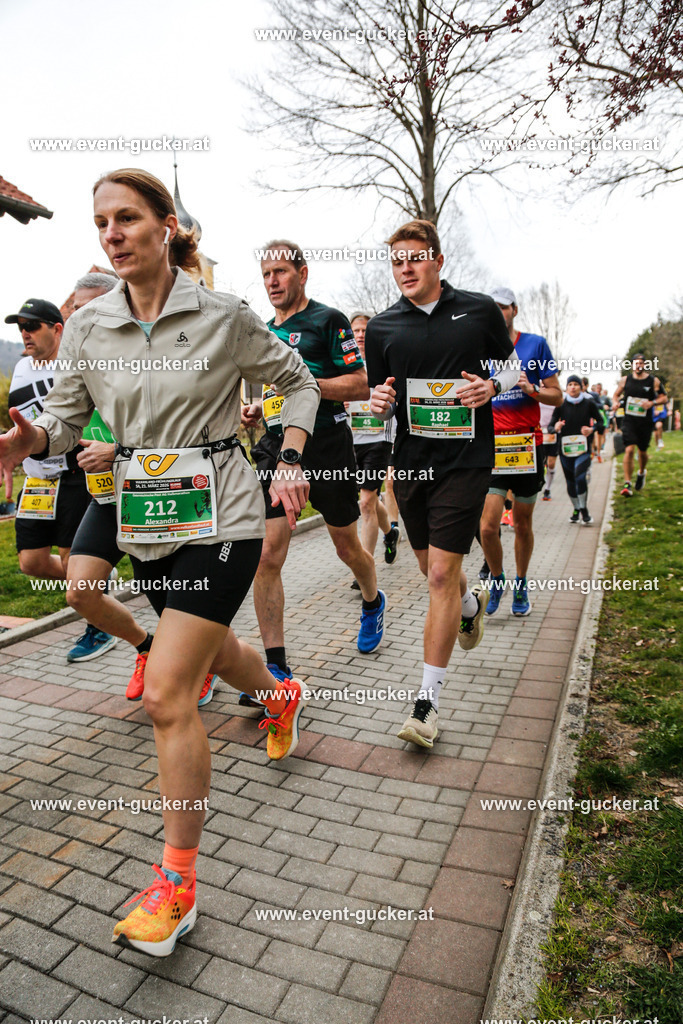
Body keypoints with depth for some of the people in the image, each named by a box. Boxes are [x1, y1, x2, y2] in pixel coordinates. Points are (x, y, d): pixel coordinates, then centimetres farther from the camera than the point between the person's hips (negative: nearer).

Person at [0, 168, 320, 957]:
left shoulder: (224, 317, -6)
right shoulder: (87, 325, 4)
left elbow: (297, 382, 6)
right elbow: (66, 413, 7)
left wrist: (290, 462, -6)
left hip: (219, 516, -5)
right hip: (143, 520, 5)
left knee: (167, 693, -10)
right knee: (215, 648, 24)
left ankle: (177, 882, 10)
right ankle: (282, 697, 59)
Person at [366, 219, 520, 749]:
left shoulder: (480, 309, 2)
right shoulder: (382, 327, 6)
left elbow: (513, 364, 14)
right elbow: (381, 396, 12)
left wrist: (491, 386, -7)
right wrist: (381, 401, -11)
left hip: (465, 461, -3)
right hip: (410, 462, 4)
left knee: (442, 575, -9)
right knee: (432, 569, 15)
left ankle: (428, 699, 2)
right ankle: (472, 602, 52)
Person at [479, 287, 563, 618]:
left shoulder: (535, 344, 1)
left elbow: (557, 395, 1)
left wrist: (531, 390, -16)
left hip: (527, 444, 0)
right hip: (492, 447, 1)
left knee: (522, 524, 10)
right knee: (488, 526, -9)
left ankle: (521, 585, 29)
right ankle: (496, 579, 18)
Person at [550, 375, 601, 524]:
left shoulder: (589, 403, 2)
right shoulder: (561, 405, 3)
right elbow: (551, 426, 3)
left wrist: (592, 429, -8)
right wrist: (556, 428, -20)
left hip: (583, 449, -2)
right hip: (565, 449, 2)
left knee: (580, 477, -22)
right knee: (570, 482, 10)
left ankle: (584, 510, -8)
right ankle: (576, 510, 30)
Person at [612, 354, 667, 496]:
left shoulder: (654, 381, 1)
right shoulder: (625, 380, 3)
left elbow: (664, 398, 4)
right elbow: (616, 395, 15)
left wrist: (652, 403, -16)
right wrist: (615, 402, -7)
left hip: (646, 422, 1)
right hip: (629, 420, -1)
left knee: (642, 451, 13)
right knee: (629, 450, -15)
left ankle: (641, 473, 44)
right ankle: (627, 484, -15)